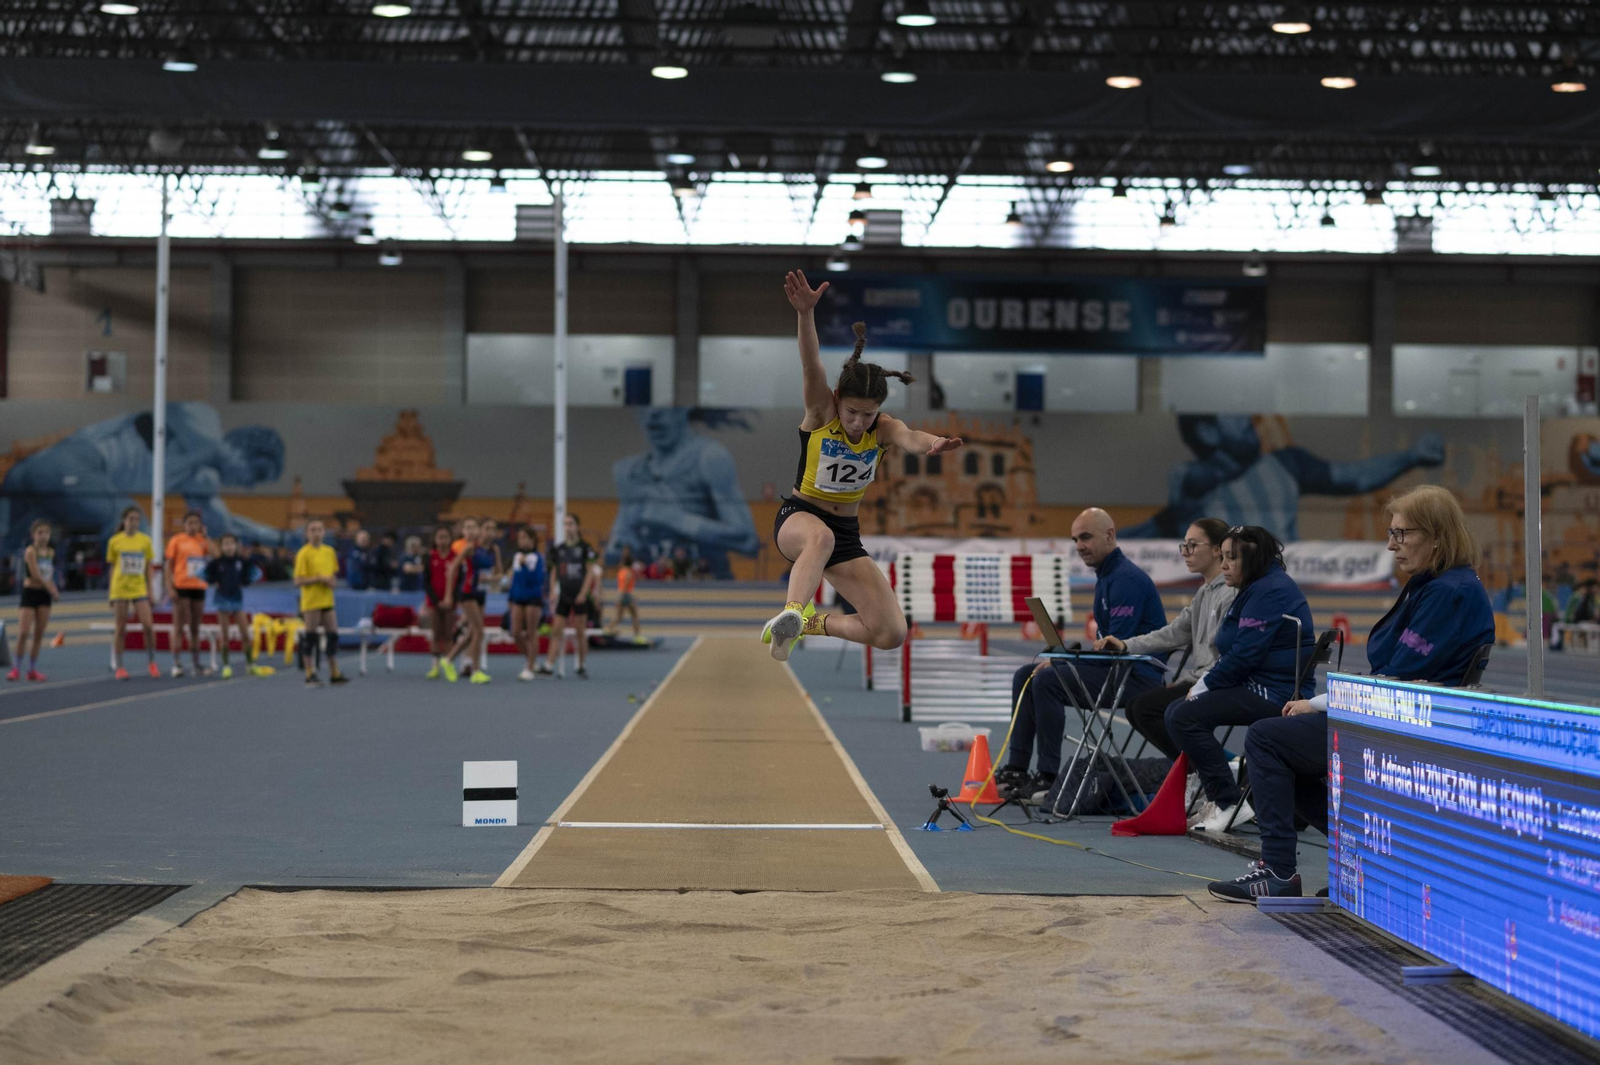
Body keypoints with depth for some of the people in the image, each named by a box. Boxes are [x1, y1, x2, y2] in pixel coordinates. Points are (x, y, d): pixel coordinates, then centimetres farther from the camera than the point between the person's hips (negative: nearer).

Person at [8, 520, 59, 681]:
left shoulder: (51, 552, 9)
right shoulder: (31, 551, -10)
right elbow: (35, 575, -18)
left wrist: (54, 590, -3)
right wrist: (53, 590, -14)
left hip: (45, 595, 6)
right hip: (30, 592, -6)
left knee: (39, 634, 6)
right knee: (23, 632, -10)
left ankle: (33, 669, 12)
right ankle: (16, 668, 0)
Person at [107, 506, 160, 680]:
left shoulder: (145, 540, 5)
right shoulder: (115, 541, 3)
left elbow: (148, 568, 10)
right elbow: (112, 568, 8)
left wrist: (150, 591, 6)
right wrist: (111, 594, 6)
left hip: (139, 589, 0)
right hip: (120, 588, 0)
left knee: (148, 625, -11)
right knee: (121, 629, 1)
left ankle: (152, 662, 6)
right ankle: (119, 668, 8)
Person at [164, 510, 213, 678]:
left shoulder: (202, 540, 9)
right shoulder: (177, 540, -1)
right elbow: (169, 565, -3)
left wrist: (206, 536, -6)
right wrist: (170, 588, -12)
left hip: (199, 587, 4)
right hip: (181, 587, -4)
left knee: (195, 628, 9)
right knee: (179, 627, -4)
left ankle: (196, 664, 13)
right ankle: (177, 664, -3)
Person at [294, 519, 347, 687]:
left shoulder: (329, 551, 10)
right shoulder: (304, 554, -8)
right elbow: (298, 582, -11)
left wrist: (332, 580, -1)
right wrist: (319, 579, -19)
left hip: (327, 600, 6)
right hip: (310, 602, -6)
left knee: (333, 636, 6)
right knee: (310, 638, -2)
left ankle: (334, 674, 13)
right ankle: (310, 676, 4)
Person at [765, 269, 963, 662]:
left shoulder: (883, 429, -8)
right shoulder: (820, 411, -12)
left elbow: (908, 437, -32)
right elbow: (810, 364, -32)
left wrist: (929, 444, -58)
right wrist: (806, 313, -51)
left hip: (847, 533, 4)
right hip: (799, 516, -4)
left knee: (891, 634, -7)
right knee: (821, 536, -44)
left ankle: (812, 623, 14)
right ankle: (789, 614, -59)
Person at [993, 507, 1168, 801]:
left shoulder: (1126, 579, -16)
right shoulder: (1106, 575, 16)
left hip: (1136, 675, -11)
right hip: (1113, 667, 11)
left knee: (1047, 680, -25)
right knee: (1025, 676, 6)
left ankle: (1049, 777, -19)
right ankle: (1016, 770, 2)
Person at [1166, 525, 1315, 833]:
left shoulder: (1271, 591, -15)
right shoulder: (1258, 588, 19)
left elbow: (1245, 655, -21)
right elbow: (1232, 652, 21)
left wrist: (1203, 687, -11)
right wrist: (1204, 683, 6)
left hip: (1276, 692, -11)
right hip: (1257, 684, 11)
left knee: (1185, 717, -20)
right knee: (1176, 712, 9)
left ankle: (1230, 802, -14)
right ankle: (1216, 796, 9)